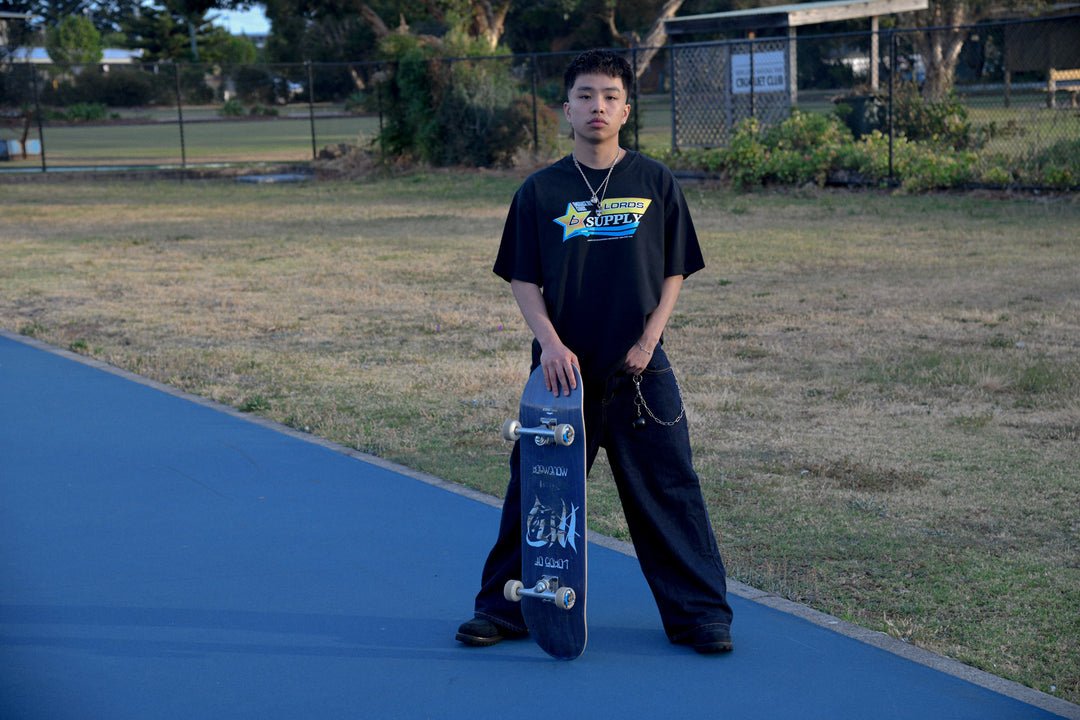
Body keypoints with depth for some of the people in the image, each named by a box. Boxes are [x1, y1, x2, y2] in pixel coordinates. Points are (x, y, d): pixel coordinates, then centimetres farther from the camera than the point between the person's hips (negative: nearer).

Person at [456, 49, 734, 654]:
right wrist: (550, 341, -11)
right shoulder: (540, 191, 3)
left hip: (640, 371, 0)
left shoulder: (656, 183, 3)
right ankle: (504, 609, 21)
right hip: (564, 369, 1)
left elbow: (675, 272, 6)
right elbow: (523, 279, 4)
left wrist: (648, 340, -5)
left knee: (669, 491, 2)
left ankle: (701, 614, 14)